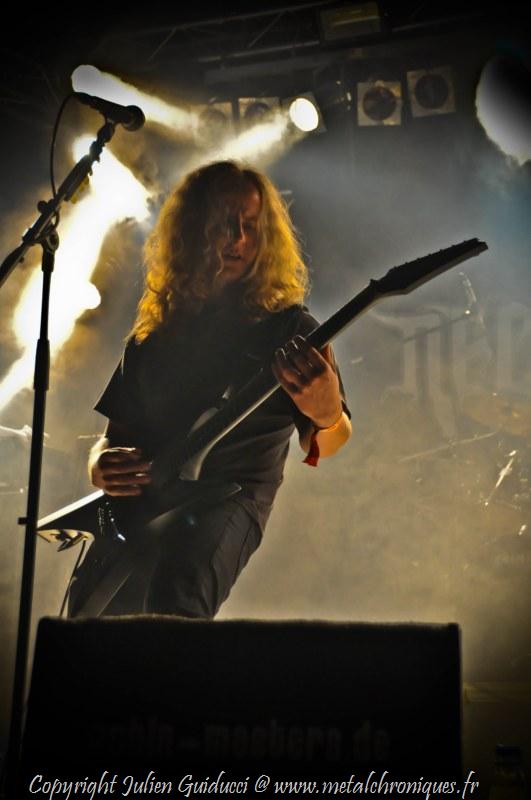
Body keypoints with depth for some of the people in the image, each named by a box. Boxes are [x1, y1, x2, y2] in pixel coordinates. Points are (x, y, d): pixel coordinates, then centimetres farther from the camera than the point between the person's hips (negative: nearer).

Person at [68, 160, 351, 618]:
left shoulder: (287, 326, 5)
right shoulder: (156, 332, 18)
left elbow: (325, 444, -7)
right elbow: (116, 433, 23)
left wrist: (327, 415, -32)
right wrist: (102, 466, -1)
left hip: (232, 495, -5)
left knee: (176, 601, -34)